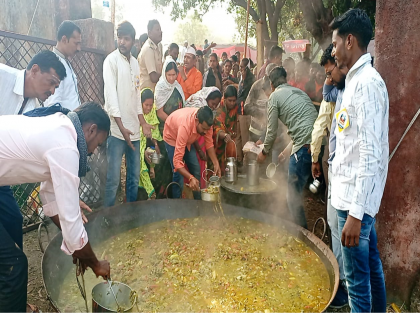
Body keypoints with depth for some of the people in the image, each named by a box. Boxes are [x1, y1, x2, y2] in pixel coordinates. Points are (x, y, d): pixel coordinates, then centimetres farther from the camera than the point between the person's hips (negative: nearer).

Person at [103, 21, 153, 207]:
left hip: (134, 129, 7)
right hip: (117, 129, -7)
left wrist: (143, 123, 11)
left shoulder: (135, 63, 16)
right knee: (113, 179, -4)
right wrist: (121, 127, -18)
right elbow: (111, 94, -12)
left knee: (134, 176, 13)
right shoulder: (111, 60, -4)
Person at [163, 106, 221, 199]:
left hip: (187, 139, 6)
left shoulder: (206, 121, -28)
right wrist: (190, 178, -55)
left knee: (196, 170, 6)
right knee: (179, 175, -14)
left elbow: (209, 143, -13)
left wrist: (216, 163, -25)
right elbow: (177, 161, -45)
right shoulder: (185, 126, -44)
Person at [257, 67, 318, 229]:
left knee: (293, 193, 5)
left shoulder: (275, 96, 5)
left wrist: (264, 152, 22)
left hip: (305, 146, -8)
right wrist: (286, 150, 35)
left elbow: (272, 131, 5)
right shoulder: (299, 92, 26)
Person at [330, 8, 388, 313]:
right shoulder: (357, 80, 12)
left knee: (357, 276, 3)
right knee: (371, 264, 22)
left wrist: (355, 212, -23)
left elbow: (371, 153, -23)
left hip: (356, 199, -10)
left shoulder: (366, 82, -16)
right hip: (355, 195, 10)